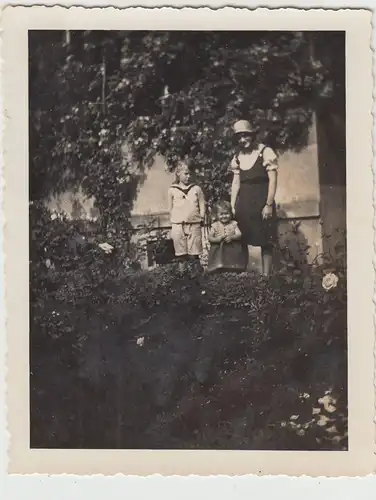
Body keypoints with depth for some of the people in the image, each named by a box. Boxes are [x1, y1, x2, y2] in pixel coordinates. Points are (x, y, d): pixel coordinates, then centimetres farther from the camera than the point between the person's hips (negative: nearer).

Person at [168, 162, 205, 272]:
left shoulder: (196, 188, 7)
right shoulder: (172, 190, 5)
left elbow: (202, 206, 10)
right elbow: (170, 209, 10)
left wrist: (200, 219, 3)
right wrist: (175, 220, 5)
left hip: (194, 225, 0)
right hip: (178, 226, 0)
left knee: (194, 255, 0)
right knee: (181, 255, 3)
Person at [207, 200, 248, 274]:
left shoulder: (233, 224, 3)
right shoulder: (215, 225, 3)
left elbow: (239, 235, -5)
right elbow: (210, 237, -1)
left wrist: (231, 237, -24)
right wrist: (217, 239, -21)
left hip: (233, 250, 0)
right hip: (218, 251, 0)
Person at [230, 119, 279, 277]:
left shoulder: (265, 152, -6)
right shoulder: (237, 157, 10)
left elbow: (273, 180, -9)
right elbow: (236, 182, 12)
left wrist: (269, 204, -14)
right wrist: (232, 206, 5)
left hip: (262, 201, -5)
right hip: (244, 203, 5)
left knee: (266, 241, -1)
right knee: (242, 240, 5)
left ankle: (266, 275, 2)